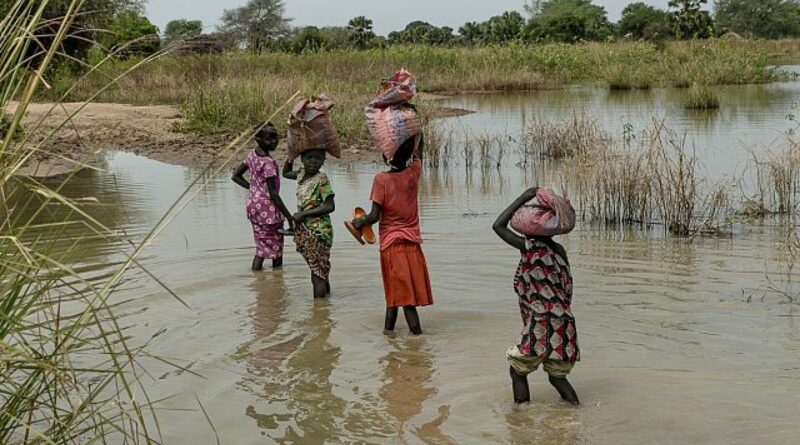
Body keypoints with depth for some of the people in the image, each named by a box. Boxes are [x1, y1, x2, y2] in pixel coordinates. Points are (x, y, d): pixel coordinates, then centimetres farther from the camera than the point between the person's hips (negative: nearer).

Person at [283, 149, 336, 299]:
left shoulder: (321, 179, -13)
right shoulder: (301, 174, 8)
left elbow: (330, 206, -17)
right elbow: (286, 173, 29)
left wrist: (303, 213, -16)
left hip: (318, 230, -7)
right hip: (304, 229, 7)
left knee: (317, 274, -6)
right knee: (321, 271, 17)